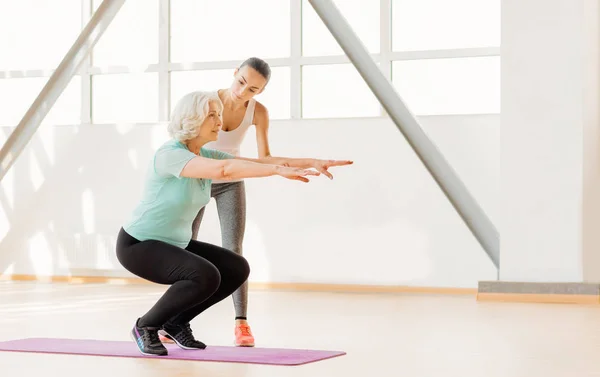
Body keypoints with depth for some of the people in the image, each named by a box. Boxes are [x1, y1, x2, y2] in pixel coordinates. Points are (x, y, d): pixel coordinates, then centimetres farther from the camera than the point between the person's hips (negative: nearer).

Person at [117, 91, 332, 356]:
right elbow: (224, 169, -42)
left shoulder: (207, 156, 0)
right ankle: (147, 325, -8)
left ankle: (176, 322, 12)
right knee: (206, 277, -30)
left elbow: (262, 162, -4)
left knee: (237, 270, 1)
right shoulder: (169, 155, -27)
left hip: (172, 244, 9)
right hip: (137, 245, -9)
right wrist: (280, 171, -43)